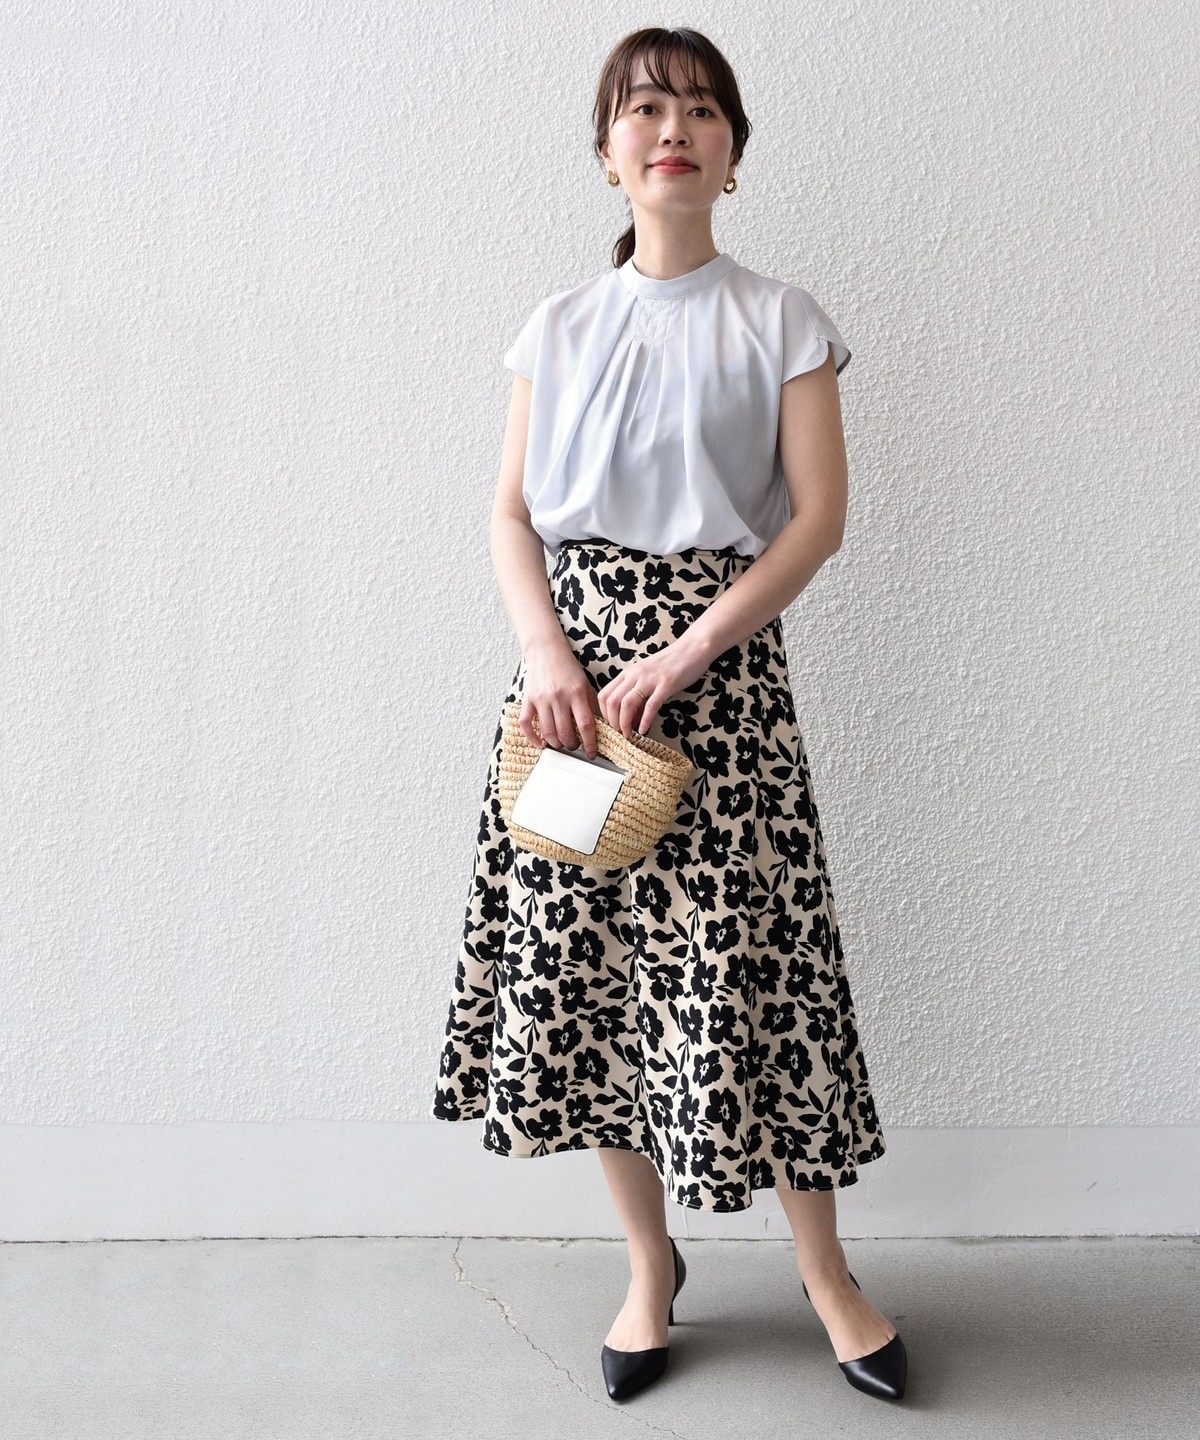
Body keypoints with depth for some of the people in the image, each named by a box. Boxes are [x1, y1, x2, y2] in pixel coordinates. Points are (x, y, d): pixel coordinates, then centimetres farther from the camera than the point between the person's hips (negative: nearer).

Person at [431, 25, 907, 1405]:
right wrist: (545, 652, -11)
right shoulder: (558, 326, 10)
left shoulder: (779, 323, 3)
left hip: (717, 652, -2)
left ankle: (824, 1269, 18)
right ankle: (649, 1262, 24)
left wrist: (684, 655, -14)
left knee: (743, 952, -3)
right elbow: (511, 512, 7)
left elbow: (819, 517, -5)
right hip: (572, 650, 3)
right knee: (582, 952, 4)